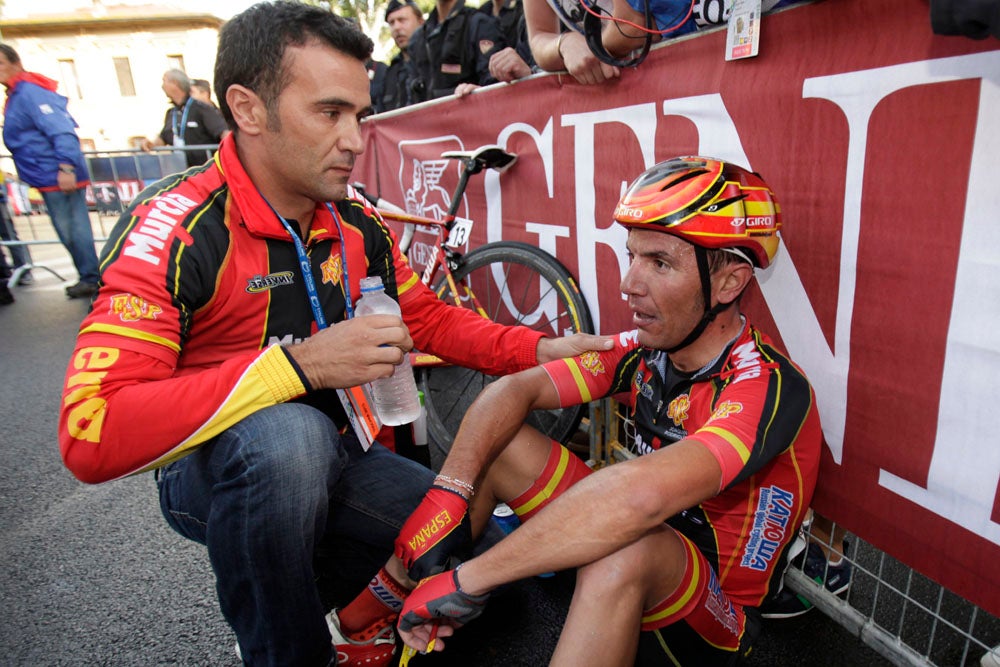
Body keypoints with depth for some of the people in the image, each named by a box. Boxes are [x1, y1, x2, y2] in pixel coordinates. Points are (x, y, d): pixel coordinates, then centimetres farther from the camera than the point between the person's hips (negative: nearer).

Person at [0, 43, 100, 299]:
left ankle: (91, 279, 6)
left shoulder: (31, 93, -12)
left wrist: (66, 167, -27)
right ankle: (89, 277, 20)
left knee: (72, 230, -3)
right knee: (71, 230, 13)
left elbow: (62, 131, -21)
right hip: (49, 178, 10)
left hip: (58, 176, -10)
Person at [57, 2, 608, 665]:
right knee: (289, 431, -38)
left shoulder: (357, 224, -3)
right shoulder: (178, 228, -22)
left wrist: (542, 349, -9)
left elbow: (430, 319, 6)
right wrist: (301, 363, -38)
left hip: (330, 457, 5)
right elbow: (91, 435, -31)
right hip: (216, 471, -4)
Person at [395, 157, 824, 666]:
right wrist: (446, 495, -27)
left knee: (625, 549, -40)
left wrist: (465, 582, -41)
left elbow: (642, 495, -45)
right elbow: (515, 390, -12)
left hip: (714, 614, -6)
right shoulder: (645, 351, -9)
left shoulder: (771, 388, -28)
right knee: (495, 444, -6)